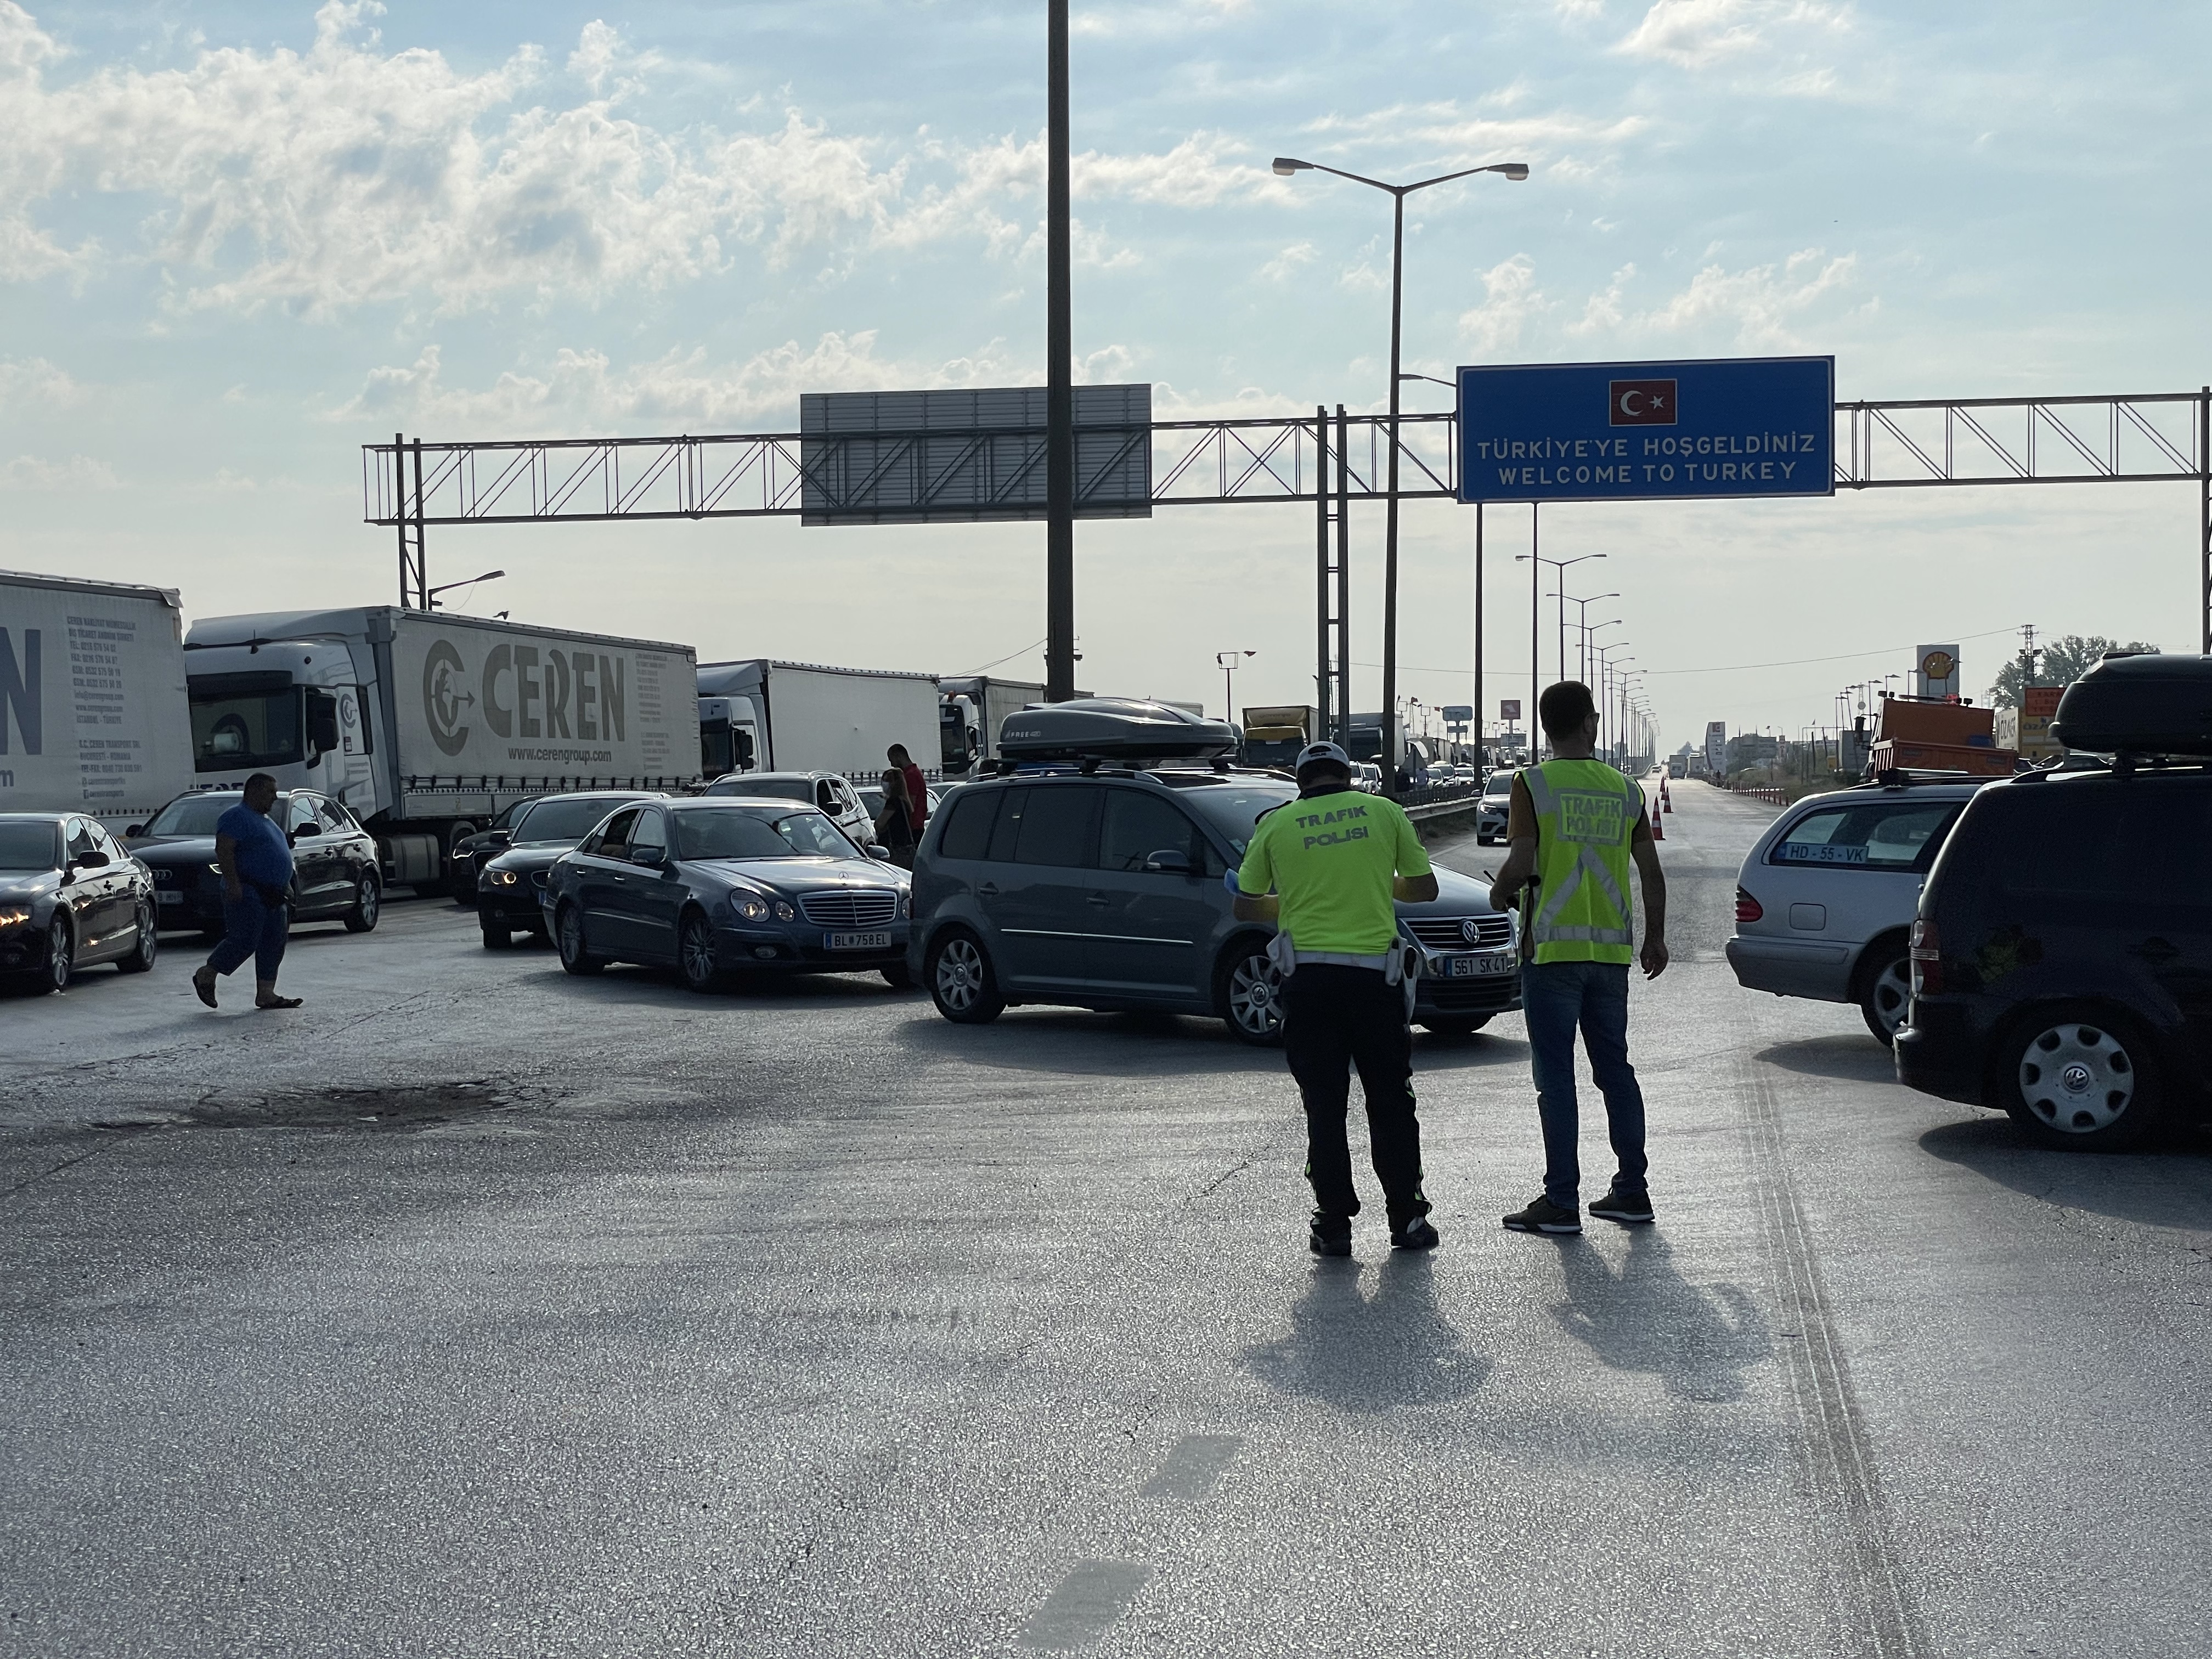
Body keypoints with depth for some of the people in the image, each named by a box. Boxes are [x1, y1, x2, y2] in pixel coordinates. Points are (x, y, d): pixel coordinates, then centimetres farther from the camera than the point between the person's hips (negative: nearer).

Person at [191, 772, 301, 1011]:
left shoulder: (266, 820, 21)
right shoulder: (237, 817, -10)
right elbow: (223, 850, -19)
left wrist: (284, 888, 25)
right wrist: (233, 883, -26)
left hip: (273, 896, 10)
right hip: (247, 893, -10)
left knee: (272, 946, 6)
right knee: (244, 941, -12)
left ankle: (266, 994, 8)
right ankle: (205, 976, 3)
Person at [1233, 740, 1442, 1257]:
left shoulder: (1277, 823, 5)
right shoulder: (1384, 812, 5)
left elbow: (1245, 907, 10)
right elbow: (1425, 888, 11)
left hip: (1309, 975, 0)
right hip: (1375, 972, 0)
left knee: (1324, 1107, 6)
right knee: (1391, 1103, 11)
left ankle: (1334, 1225, 5)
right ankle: (1407, 1219, 14)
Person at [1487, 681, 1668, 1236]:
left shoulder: (1534, 784, -7)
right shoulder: (1625, 789, 7)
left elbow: (1522, 864, -15)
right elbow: (1651, 872, 8)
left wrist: (1498, 894, 6)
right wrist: (1656, 938, 19)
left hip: (1553, 947, -4)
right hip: (1611, 948, 4)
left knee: (1555, 1076, -1)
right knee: (1615, 1069, 14)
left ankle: (1561, 1201, -1)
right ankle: (1631, 1191, 17)